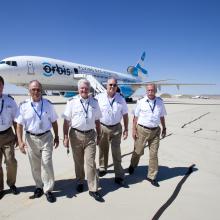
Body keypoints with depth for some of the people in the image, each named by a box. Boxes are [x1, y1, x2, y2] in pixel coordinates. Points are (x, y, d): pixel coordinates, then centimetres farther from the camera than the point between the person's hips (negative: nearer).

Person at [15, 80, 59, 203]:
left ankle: (48, 190, 15)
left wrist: (56, 137, 7)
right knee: (35, 166, 14)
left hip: (46, 137, -1)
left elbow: (54, 122, 3)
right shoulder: (24, 105, -6)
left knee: (46, 164, -2)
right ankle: (39, 187, 35)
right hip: (31, 138, 1)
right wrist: (20, 141, -12)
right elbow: (19, 125, -4)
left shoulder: (48, 104, -4)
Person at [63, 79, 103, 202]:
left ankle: (93, 189, 13)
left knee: (91, 162, 0)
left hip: (90, 135, 1)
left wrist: (99, 135, 11)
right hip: (76, 135, 0)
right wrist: (66, 137, -6)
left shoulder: (94, 102, 4)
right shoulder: (72, 102, -4)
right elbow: (66, 121, -3)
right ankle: (80, 182, 39)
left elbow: (97, 120, 9)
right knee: (78, 162, 16)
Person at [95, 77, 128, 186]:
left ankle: (119, 176, 12)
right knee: (103, 150, 16)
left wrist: (126, 129, 4)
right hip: (102, 127, 0)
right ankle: (102, 168, 39)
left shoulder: (121, 99, -1)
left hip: (116, 128, 0)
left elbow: (125, 115, 5)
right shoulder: (99, 98, -6)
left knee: (116, 152, 2)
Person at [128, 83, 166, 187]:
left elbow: (162, 116, 12)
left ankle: (151, 176, 24)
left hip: (155, 131, 2)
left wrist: (164, 128, 14)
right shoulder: (141, 102, -6)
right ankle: (132, 166, 44)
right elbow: (136, 116, -2)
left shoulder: (160, 102, 2)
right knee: (138, 151, 13)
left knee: (154, 154, 7)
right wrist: (134, 130, -6)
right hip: (142, 130, -2)